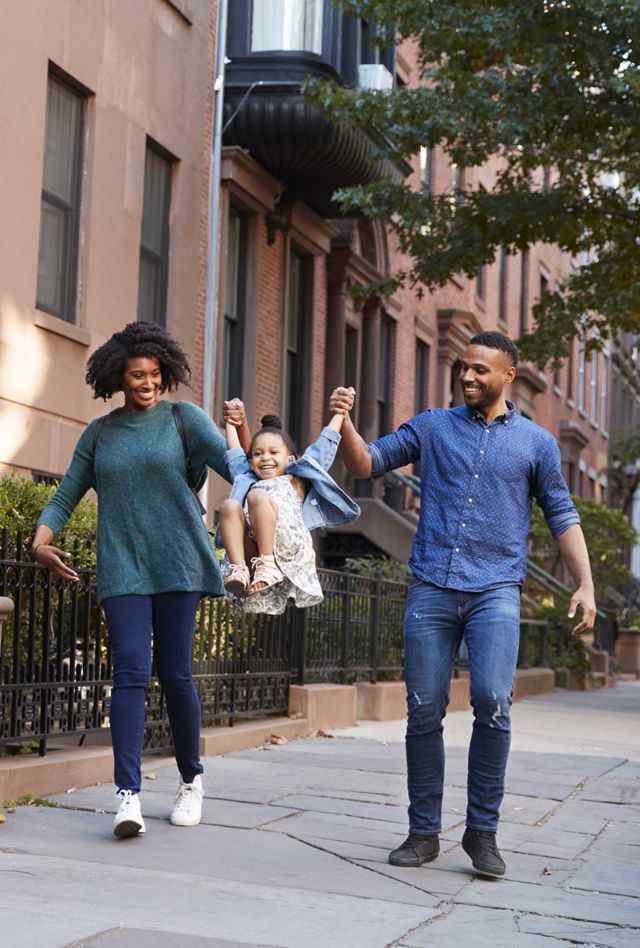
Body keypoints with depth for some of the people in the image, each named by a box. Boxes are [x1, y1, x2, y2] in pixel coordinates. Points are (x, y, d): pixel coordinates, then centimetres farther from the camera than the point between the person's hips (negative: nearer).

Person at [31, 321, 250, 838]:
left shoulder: (183, 417, 5)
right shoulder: (99, 434, 13)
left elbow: (235, 466, -7)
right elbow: (65, 497, 14)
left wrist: (241, 428, -28)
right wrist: (41, 540, -4)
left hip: (176, 563, -2)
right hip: (122, 567, 2)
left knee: (175, 673, 0)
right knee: (131, 672, -10)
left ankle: (191, 779, 20)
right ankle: (128, 796, -16)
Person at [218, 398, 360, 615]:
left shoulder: (296, 481, 30)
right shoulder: (248, 481, 38)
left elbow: (324, 446, 32)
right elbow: (235, 455, 49)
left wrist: (340, 412, 37)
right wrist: (231, 423, 59)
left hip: (288, 546, -3)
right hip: (251, 548, 3)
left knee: (257, 496, -27)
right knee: (230, 506, -24)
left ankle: (268, 563, -36)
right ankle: (238, 569, -37)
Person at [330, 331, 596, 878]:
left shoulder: (536, 442, 11)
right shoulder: (433, 426, 14)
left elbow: (563, 517, 12)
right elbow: (366, 464, 11)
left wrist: (585, 585, 1)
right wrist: (344, 423, -9)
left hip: (495, 591, -1)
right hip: (431, 588, 2)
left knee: (492, 701, -18)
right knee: (424, 711, 0)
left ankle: (483, 831, -3)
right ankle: (424, 832, 12)